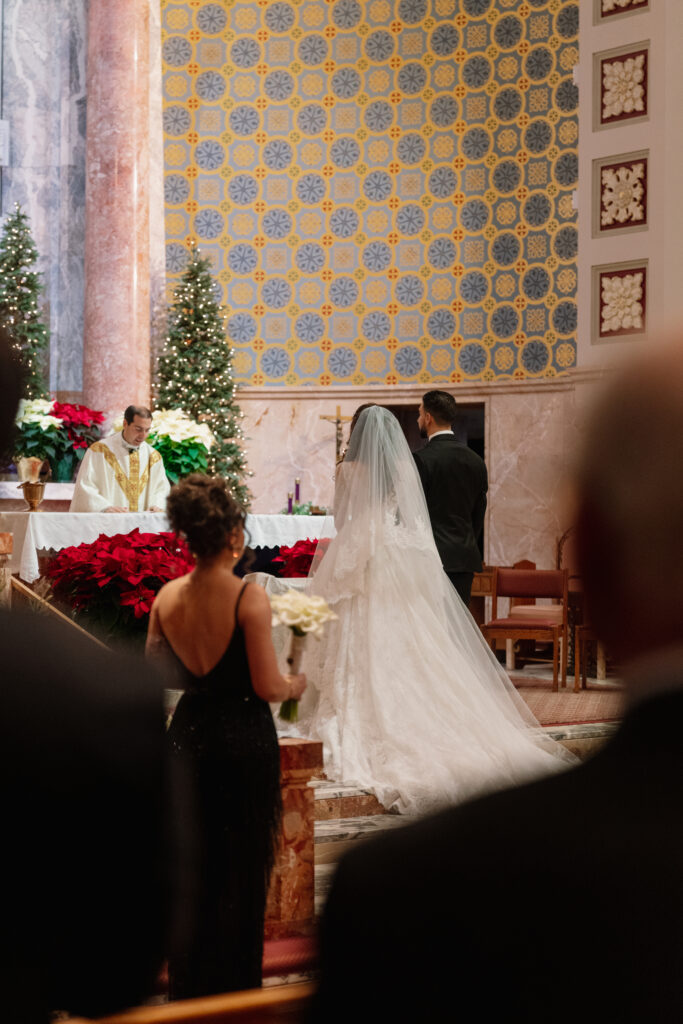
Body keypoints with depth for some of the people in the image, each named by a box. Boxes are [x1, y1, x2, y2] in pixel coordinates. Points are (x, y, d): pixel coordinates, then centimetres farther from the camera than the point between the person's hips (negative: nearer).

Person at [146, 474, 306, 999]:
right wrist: (297, 684, 3)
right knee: (241, 869, 9)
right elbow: (268, 685, -18)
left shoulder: (166, 597, -2)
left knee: (190, 863, 17)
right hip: (243, 742, -5)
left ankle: (188, 984, 27)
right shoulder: (249, 599, -18)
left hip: (187, 734, 5)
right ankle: (232, 986, 18)